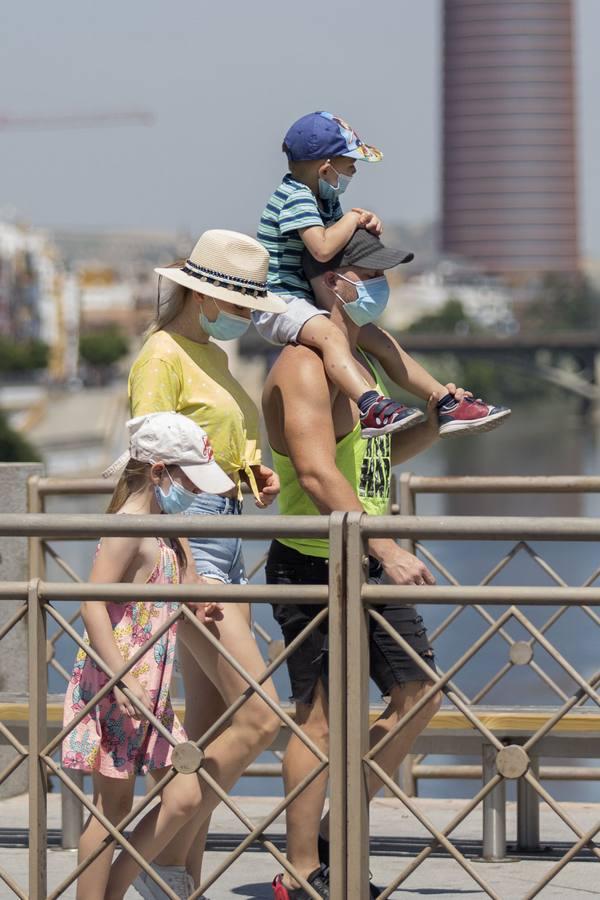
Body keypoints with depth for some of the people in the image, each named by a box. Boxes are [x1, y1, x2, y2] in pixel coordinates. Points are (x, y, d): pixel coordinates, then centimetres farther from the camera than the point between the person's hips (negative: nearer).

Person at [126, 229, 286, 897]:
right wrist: (184, 571, -23)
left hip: (226, 533, 9)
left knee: (210, 725, 7)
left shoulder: (212, 355, 19)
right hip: (184, 534, -9)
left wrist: (255, 479, 8)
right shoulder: (163, 356, -9)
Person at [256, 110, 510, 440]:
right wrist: (351, 219, -14)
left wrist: (366, 224, 4)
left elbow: (344, 240, 27)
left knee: (380, 341, 11)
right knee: (330, 335, -38)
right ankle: (371, 408, -60)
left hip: (309, 301, 11)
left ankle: (448, 405, 17)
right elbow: (323, 249, -32)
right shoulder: (296, 197, -18)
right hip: (279, 302, -11)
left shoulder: (324, 197, 14)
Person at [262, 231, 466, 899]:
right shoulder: (305, 366, -16)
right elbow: (318, 475, -26)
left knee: (418, 695, 10)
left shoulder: (358, 361, 16)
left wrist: (433, 424, 10)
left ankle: (333, 835, 21)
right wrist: (388, 550, -31)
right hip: (313, 568, -10)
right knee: (321, 717, -6)